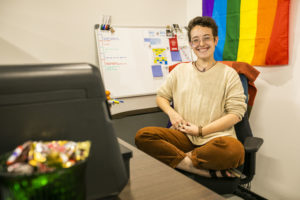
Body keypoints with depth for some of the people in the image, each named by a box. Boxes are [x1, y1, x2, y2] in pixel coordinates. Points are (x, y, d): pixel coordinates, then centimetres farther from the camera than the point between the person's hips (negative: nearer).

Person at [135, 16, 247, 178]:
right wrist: (171, 112, -2)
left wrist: (201, 130, -8)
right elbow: (161, 96, 20)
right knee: (142, 136, -24)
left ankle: (183, 158, -13)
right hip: (183, 135, 3)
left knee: (234, 150, -37)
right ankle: (210, 172, -24)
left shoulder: (228, 74, 6)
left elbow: (236, 113, -1)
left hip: (214, 137, -2)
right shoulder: (180, 70, 16)